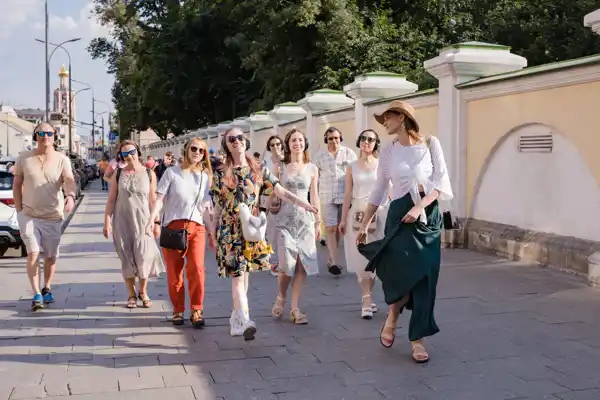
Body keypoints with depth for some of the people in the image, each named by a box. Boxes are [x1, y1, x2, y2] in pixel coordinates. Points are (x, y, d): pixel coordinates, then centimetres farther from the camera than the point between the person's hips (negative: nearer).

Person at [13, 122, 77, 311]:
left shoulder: (62, 160, -5)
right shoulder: (24, 158, 0)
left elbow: (69, 180, -21)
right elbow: (17, 185, 6)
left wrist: (71, 196, -42)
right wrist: (19, 210, 0)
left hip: (53, 217, 0)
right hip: (29, 215, 0)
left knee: (51, 256, 10)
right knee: (33, 253, -10)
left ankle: (46, 289, 31)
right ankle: (36, 294, -6)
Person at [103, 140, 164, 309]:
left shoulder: (149, 174, 0)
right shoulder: (118, 174, 2)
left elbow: (153, 200, 2)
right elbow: (111, 200, 4)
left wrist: (156, 223, 1)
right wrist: (107, 222, -2)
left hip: (143, 220, -1)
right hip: (122, 220, 1)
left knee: (143, 256, -4)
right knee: (127, 258, 4)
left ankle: (143, 291, 16)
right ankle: (131, 294, 15)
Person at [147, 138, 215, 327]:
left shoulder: (205, 177, 13)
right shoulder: (172, 172, 4)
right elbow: (160, 198, -3)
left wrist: (211, 232, 15)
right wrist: (152, 219, -18)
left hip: (196, 227, 1)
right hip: (173, 226, -1)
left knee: (196, 267, -14)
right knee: (174, 271, 2)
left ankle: (196, 310, -3)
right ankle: (178, 310, 17)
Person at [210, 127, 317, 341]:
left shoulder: (258, 170, 6)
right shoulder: (221, 174, 4)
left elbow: (281, 191, 0)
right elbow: (218, 207, 7)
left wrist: (303, 203, -13)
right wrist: (214, 233, 8)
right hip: (229, 230, -2)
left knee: (243, 274, 8)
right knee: (237, 275, -12)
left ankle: (236, 317, 22)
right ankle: (245, 322, -21)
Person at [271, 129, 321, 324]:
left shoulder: (312, 168, 8)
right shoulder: (280, 167, 3)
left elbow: (314, 196, 10)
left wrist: (318, 221, 9)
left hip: (306, 219, 2)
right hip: (286, 219, -2)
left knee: (302, 264, -3)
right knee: (287, 265, -9)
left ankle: (294, 308, 6)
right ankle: (281, 297, 20)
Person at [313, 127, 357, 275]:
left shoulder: (349, 153, 4)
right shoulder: (320, 155, 7)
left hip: (345, 196, 1)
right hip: (327, 197, -1)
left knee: (338, 227, 7)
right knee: (330, 228, -7)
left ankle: (330, 260, 19)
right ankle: (334, 262, -8)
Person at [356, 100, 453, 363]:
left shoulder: (431, 144, 2)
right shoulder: (388, 151, 6)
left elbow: (442, 182, -3)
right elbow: (378, 191, 11)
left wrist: (420, 206, -17)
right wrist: (364, 225, 10)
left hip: (428, 216, 0)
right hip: (400, 216, 0)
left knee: (425, 278, 1)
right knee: (403, 271, -18)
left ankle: (417, 338, 13)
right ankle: (392, 316, 11)